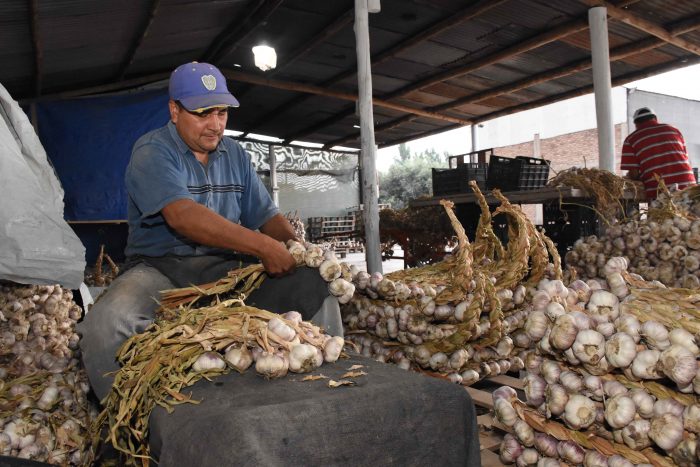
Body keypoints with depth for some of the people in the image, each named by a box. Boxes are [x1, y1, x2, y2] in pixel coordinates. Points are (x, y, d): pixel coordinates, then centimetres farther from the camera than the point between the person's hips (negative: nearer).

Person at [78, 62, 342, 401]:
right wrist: (263, 247, -30)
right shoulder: (152, 153, -5)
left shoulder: (235, 155, 15)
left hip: (228, 268, 4)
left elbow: (265, 216, 12)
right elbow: (182, 217, -23)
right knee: (106, 323, -33)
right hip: (161, 268, -3)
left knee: (317, 287, -14)